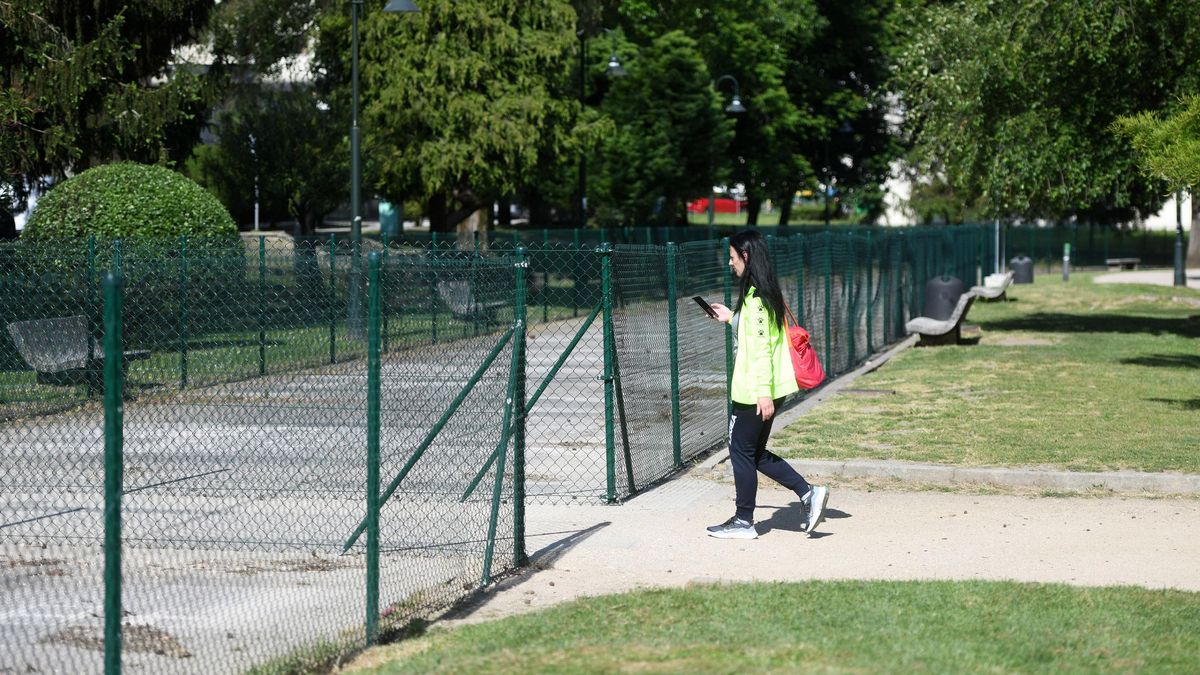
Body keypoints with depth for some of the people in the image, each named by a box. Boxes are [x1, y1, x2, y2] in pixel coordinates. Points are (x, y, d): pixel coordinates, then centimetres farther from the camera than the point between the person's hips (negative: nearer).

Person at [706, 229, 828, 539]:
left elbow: (761, 347, -22)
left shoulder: (755, 297, -18)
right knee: (755, 452, 15)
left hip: (754, 390, -10)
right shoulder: (766, 291, 12)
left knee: (742, 450, 2)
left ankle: (743, 522, 10)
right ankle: (808, 493, 10)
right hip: (761, 389, 10)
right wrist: (731, 318, 26)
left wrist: (763, 392, -24)